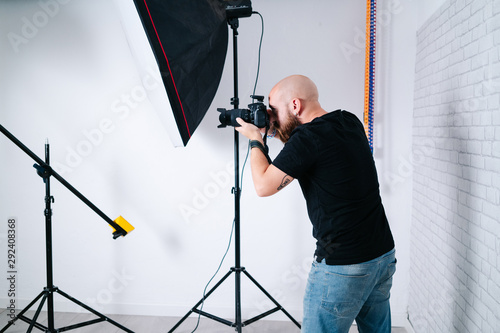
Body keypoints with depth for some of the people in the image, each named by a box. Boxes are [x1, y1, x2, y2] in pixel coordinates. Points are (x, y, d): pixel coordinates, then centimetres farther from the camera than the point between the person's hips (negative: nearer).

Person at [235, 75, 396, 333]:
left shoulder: (307, 137, -19)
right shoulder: (350, 123, 6)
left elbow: (264, 186, -12)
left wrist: (255, 140, 2)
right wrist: (277, 130, 13)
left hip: (343, 266, -9)